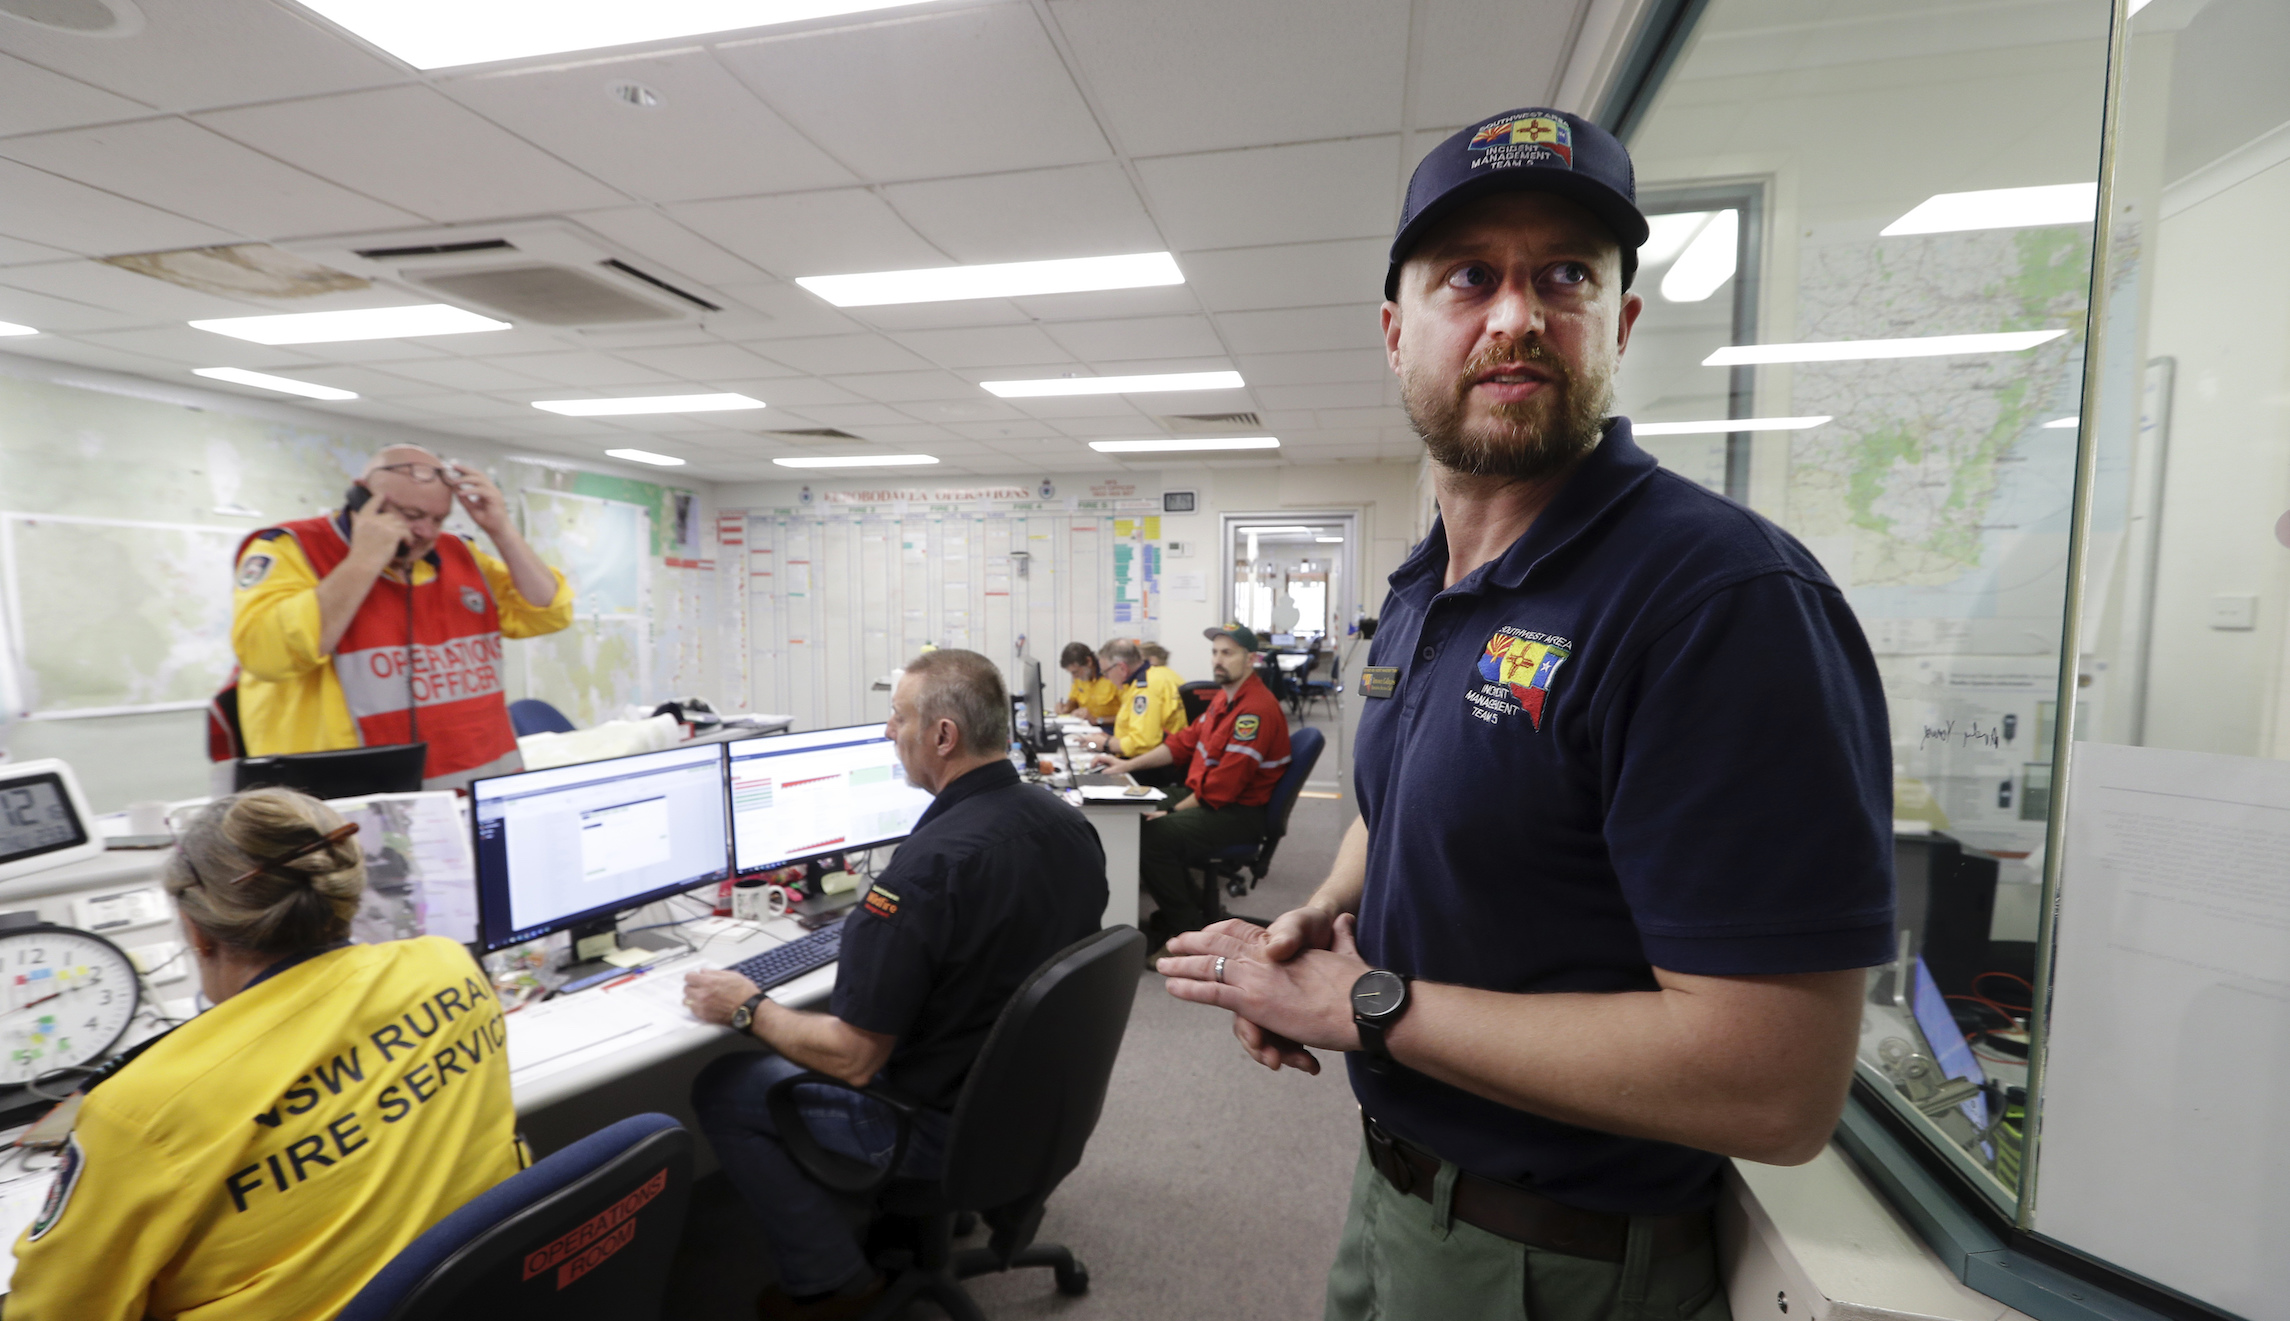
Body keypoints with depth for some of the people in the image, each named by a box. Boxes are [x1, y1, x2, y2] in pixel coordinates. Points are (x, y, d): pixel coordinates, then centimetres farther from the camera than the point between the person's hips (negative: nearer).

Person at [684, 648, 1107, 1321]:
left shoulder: (928, 865, -32)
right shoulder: (1069, 822, -7)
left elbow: (852, 1059, -24)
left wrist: (746, 1007, -7)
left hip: (950, 1126, -8)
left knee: (720, 1088, 7)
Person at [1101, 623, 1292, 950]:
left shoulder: (1256, 709, -21)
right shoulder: (1225, 696, 12)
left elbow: (1225, 784, -24)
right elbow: (1186, 741, 16)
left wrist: (1174, 811, -18)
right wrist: (1128, 765, 9)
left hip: (1239, 811, -10)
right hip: (1200, 794, 10)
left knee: (1152, 836, -24)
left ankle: (1190, 928, -4)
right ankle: (1175, 910, 14)